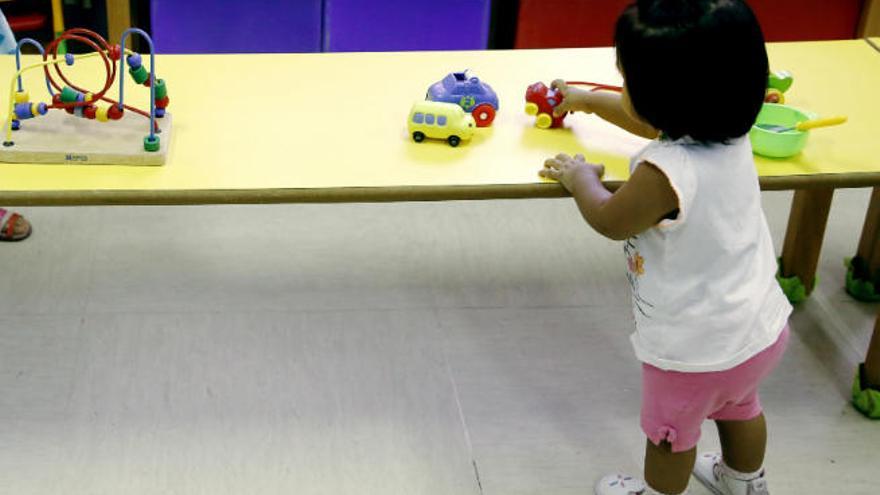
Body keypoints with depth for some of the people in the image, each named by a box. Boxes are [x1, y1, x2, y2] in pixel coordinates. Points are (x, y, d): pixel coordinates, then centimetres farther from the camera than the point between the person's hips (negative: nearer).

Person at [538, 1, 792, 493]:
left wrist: (580, 176, 5)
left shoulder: (666, 174, -36)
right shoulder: (729, 131, -10)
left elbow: (609, 221, -15)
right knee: (740, 408, 35)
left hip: (697, 350, -8)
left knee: (671, 435, 22)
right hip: (761, 328, 8)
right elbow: (652, 121, 12)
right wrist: (588, 99, 26)